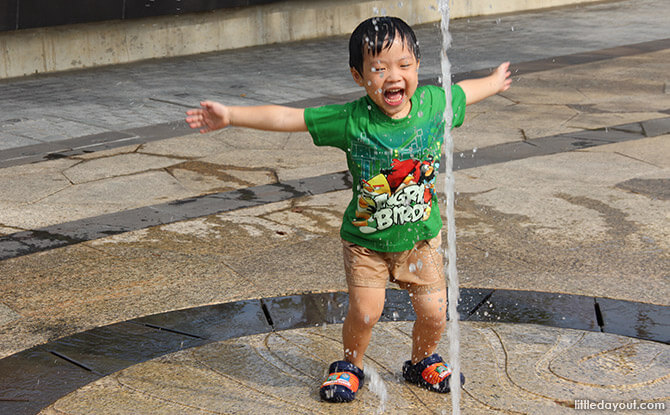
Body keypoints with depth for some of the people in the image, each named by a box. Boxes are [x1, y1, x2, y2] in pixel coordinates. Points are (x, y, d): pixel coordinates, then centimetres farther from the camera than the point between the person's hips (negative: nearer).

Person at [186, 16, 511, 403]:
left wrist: (495, 82, 30)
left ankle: (423, 361, 35)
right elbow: (286, 117, -21)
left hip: (421, 235, 3)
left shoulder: (434, 103, -12)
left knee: (434, 311, 3)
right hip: (365, 239, -2)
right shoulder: (351, 121, -21)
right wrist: (231, 115, -28)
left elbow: (464, 92, 11)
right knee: (365, 312, -7)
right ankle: (351, 365, 24)